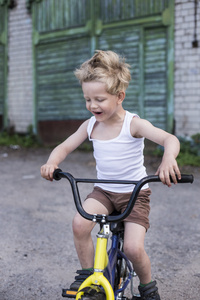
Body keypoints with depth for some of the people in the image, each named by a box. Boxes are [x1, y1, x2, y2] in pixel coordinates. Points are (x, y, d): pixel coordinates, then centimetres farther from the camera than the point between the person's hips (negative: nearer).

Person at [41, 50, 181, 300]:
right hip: (103, 190, 4)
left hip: (135, 193, -3)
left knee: (133, 248, -17)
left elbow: (169, 139, -28)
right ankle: (87, 274, -1)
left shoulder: (133, 124, -16)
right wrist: (52, 162, -20)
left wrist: (168, 159, -52)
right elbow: (65, 146, 3)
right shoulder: (90, 125, -2)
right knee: (80, 223, -25)